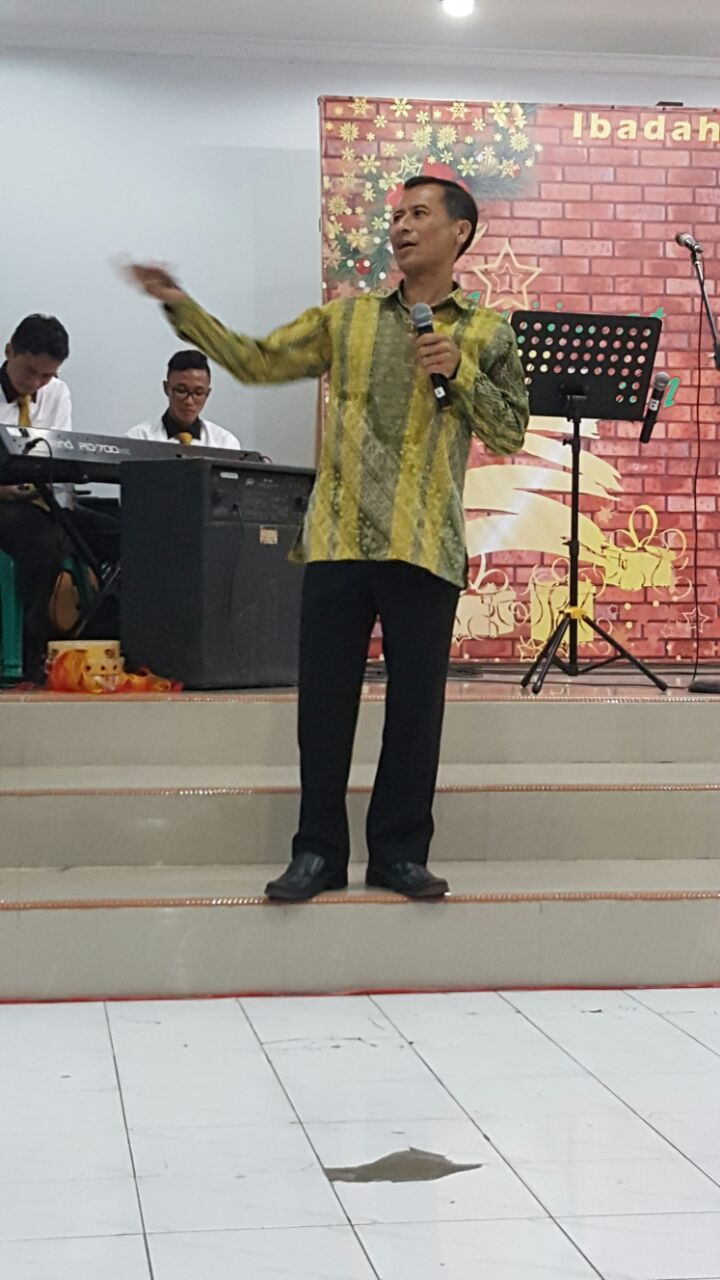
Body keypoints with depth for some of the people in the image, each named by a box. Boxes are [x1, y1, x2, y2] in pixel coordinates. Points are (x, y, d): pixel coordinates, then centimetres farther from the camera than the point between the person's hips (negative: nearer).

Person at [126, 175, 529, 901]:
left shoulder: (487, 334, 8)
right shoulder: (347, 317, 13)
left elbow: (509, 435, 6)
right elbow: (256, 362, 10)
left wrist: (461, 371, -7)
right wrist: (182, 309, 1)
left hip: (426, 547, -1)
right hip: (338, 540, 2)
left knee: (415, 705, 2)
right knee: (324, 699, 4)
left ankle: (399, 853, 14)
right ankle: (318, 852, 14)